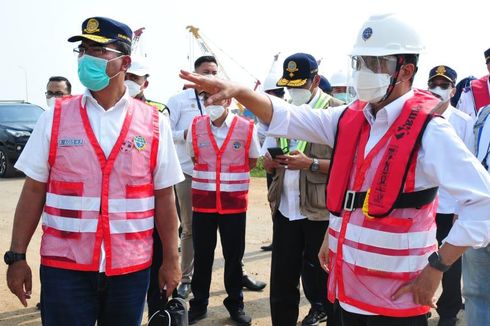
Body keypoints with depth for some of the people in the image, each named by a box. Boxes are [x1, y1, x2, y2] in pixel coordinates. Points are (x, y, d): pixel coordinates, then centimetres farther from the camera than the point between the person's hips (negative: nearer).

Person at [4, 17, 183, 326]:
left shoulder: (154, 123, -1)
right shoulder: (55, 118, 0)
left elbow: (164, 196, 2)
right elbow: (34, 191, 2)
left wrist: (171, 259, 3)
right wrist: (17, 256, 0)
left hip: (131, 266, 1)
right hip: (64, 266, 0)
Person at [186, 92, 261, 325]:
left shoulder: (247, 128, -6)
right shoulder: (195, 126, -1)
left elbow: (252, 161, 7)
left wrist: (230, 174, 2)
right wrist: (219, 172, 4)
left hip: (234, 202, -1)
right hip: (203, 201, 1)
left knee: (234, 255, 9)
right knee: (202, 255, 10)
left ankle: (235, 304, 25)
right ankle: (199, 304, 25)